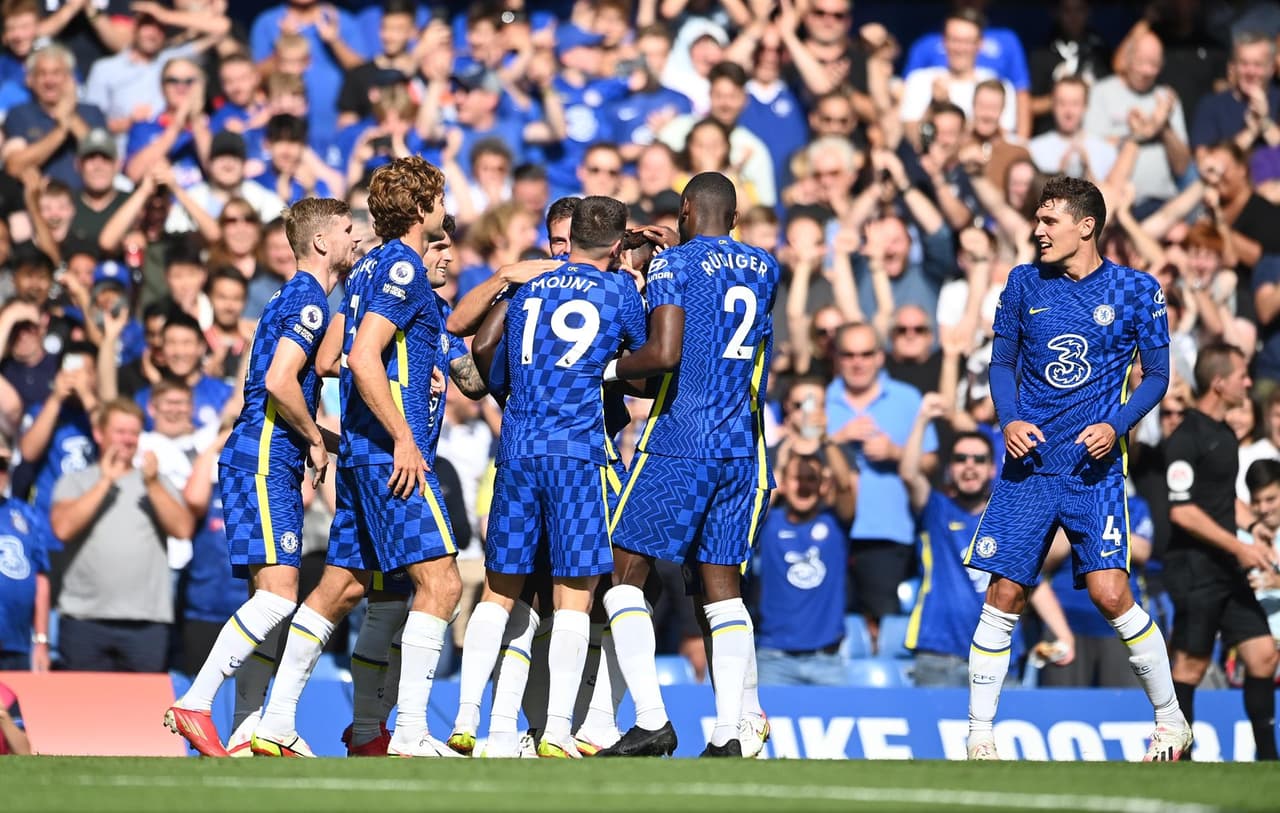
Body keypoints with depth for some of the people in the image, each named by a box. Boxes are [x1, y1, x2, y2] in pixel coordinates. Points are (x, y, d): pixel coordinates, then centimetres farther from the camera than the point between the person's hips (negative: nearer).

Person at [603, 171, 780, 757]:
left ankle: (651, 720, -9)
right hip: (742, 446, 6)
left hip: (678, 444, -5)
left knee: (626, 574, 3)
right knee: (721, 585, 8)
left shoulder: (673, 264, -6)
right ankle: (731, 731, -1)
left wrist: (608, 369, -1)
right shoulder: (765, 269, 12)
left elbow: (664, 353, -19)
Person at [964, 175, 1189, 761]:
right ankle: (979, 735, 7)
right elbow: (1001, 363, 14)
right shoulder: (1025, 284, 6)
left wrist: (1117, 426, -12)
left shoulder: (1136, 290, -1)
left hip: (1094, 469, -2)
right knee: (1004, 597, -3)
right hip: (1028, 463, 3)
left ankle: (1171, 722, 5)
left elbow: (1157, 375, 4)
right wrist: (1009, 419, -5)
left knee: (1110, 595, -12)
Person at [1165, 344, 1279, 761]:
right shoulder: (1187, 437, -14)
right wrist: (1239, 548, -18)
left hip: (1228, 568, 8)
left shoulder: (1225, 435, 14)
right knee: (1191, 665, -3)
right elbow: (1182, 510, -19)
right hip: (1195, 567, -8)